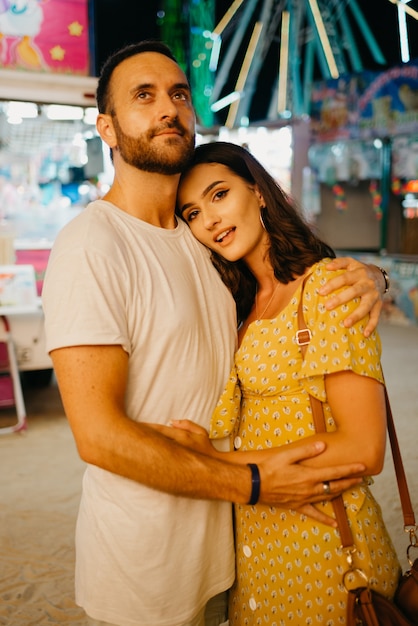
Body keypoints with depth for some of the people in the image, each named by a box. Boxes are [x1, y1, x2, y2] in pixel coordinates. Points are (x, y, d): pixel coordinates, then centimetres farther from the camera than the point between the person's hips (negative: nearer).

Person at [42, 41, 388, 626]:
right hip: (143, 555, -6)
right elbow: (98, 435, -24)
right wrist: (253, 483, -21)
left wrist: (362, 275, -6)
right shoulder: (90, 246, -19)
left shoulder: (202, 235, 4)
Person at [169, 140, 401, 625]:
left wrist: (219, 460, -18)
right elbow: (226, 420, 1)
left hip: (322, 535, -7)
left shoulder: (330, 285, -17)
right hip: (256, 527, 7)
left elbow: (362, 450, -23)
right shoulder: (244, 303, 7)